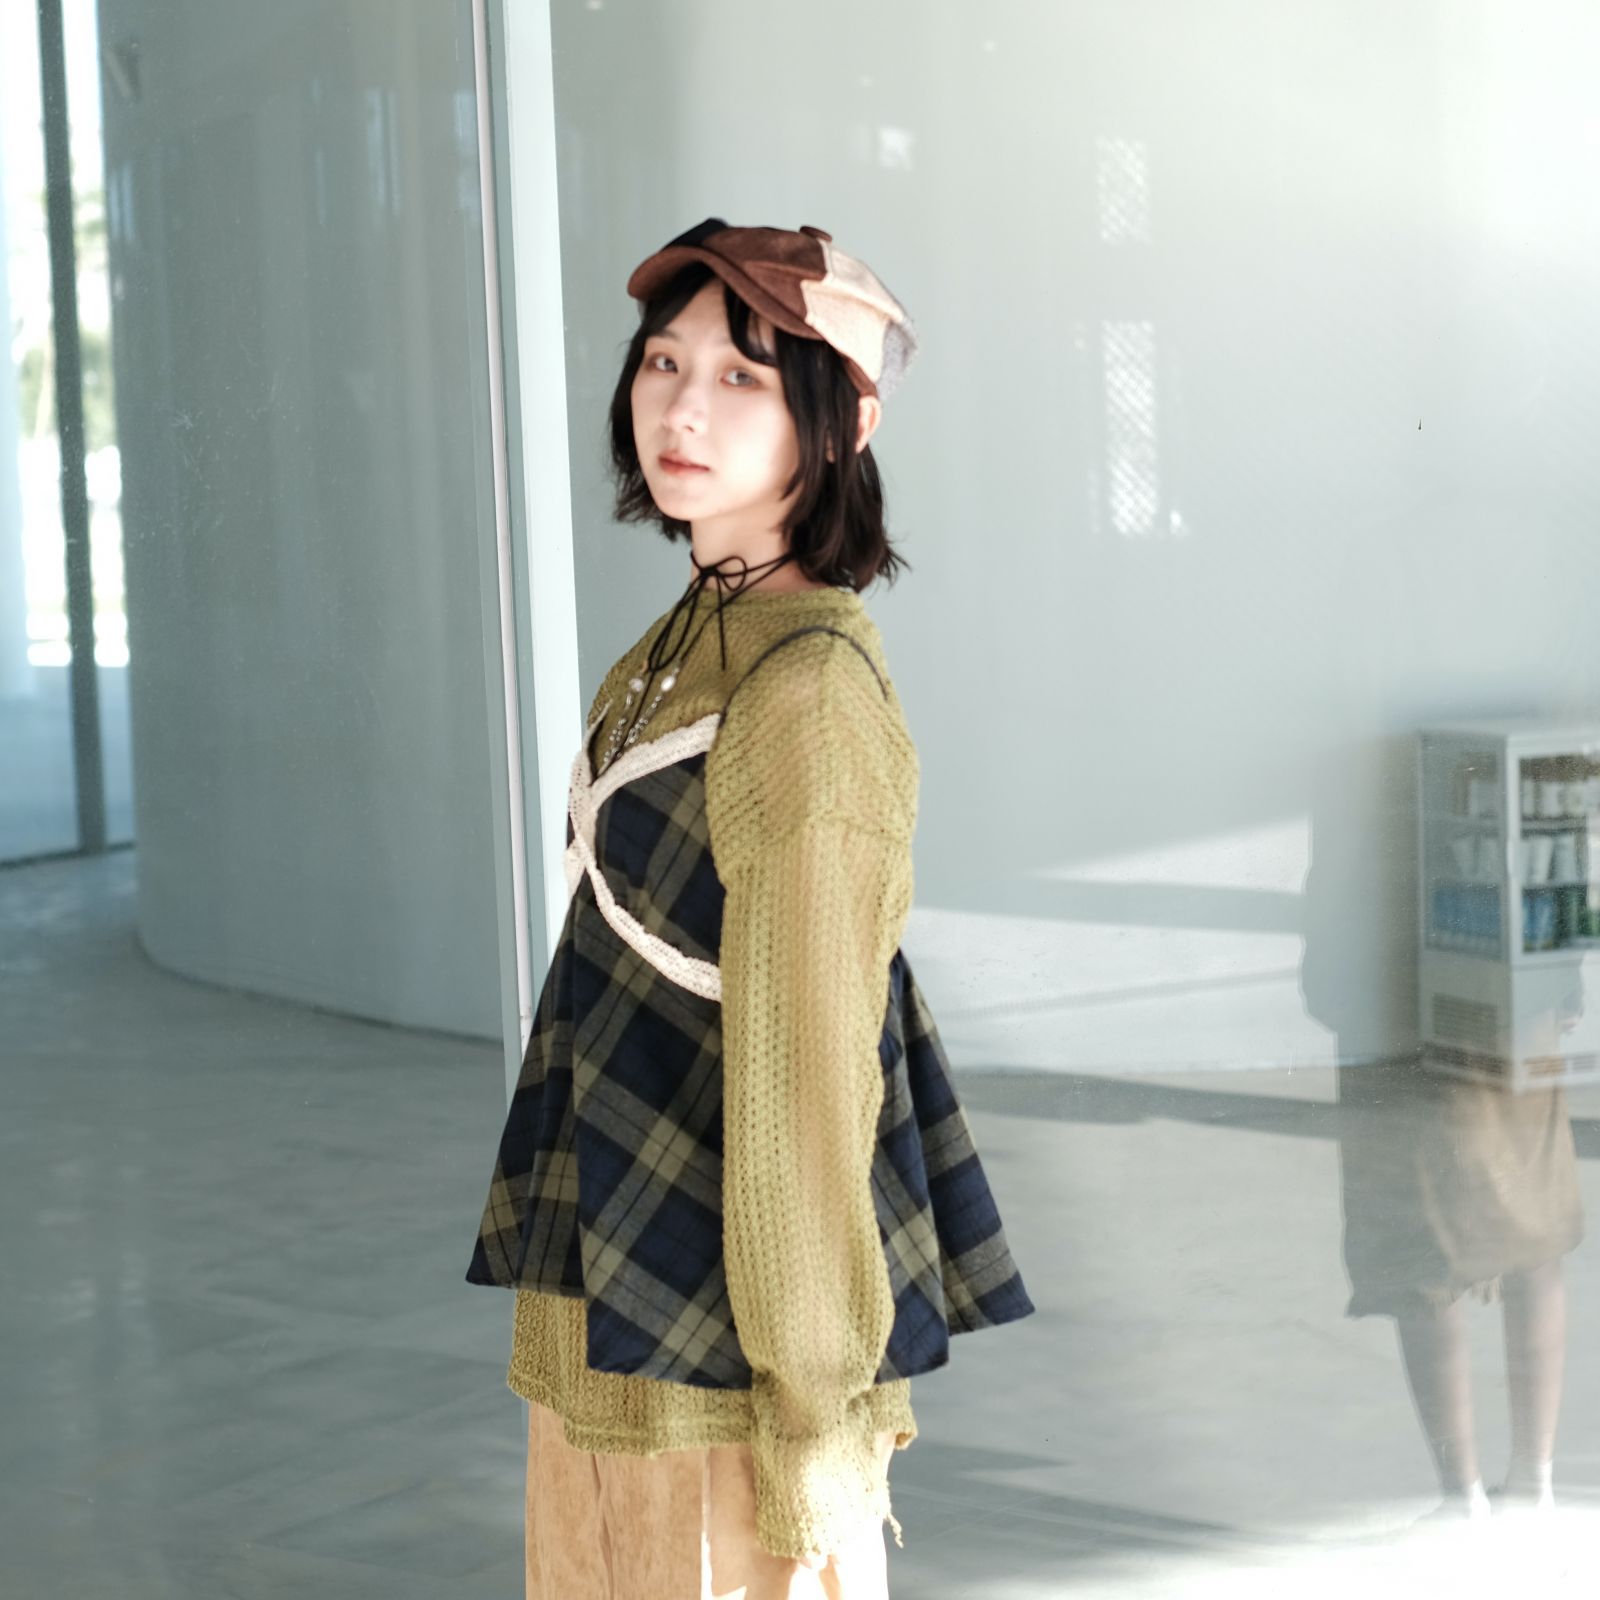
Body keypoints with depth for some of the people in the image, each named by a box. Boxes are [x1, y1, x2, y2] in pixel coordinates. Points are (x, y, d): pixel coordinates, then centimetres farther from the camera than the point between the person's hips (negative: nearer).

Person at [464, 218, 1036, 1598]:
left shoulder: (810, 693, -21)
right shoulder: (694, 634, 8)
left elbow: (807, 1065, -21)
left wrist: (812, 1425, -17)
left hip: (719, 1335, -9)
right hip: (612, 1288, 9)